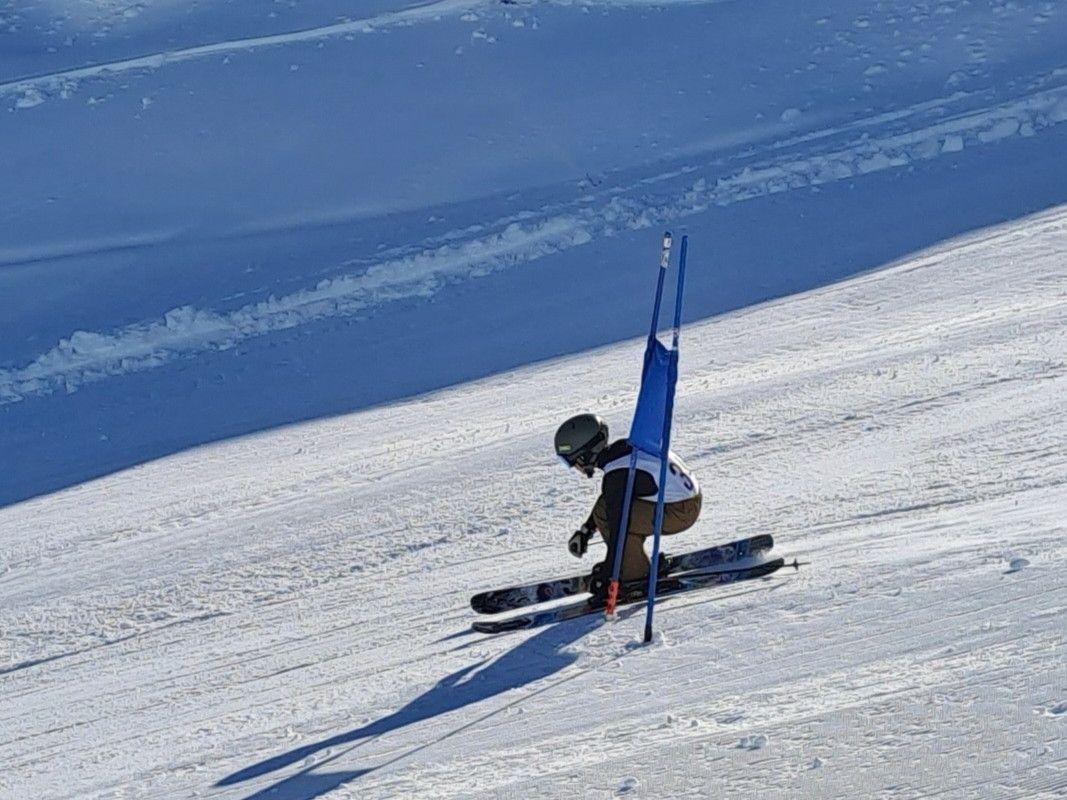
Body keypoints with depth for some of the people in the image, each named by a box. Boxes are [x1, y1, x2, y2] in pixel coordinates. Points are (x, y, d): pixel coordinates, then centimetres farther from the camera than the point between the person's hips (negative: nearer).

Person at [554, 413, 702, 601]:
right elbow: (609, 498, 21)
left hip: (680, 512, -9)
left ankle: (636, 575, -7)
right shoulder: (621, 449, 4)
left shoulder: (618, 476, -24)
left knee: (605, 514, -17)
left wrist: (608, 575, -18)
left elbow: (618, 528, -23)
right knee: (607, 506, 9)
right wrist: (586, 530, 24)